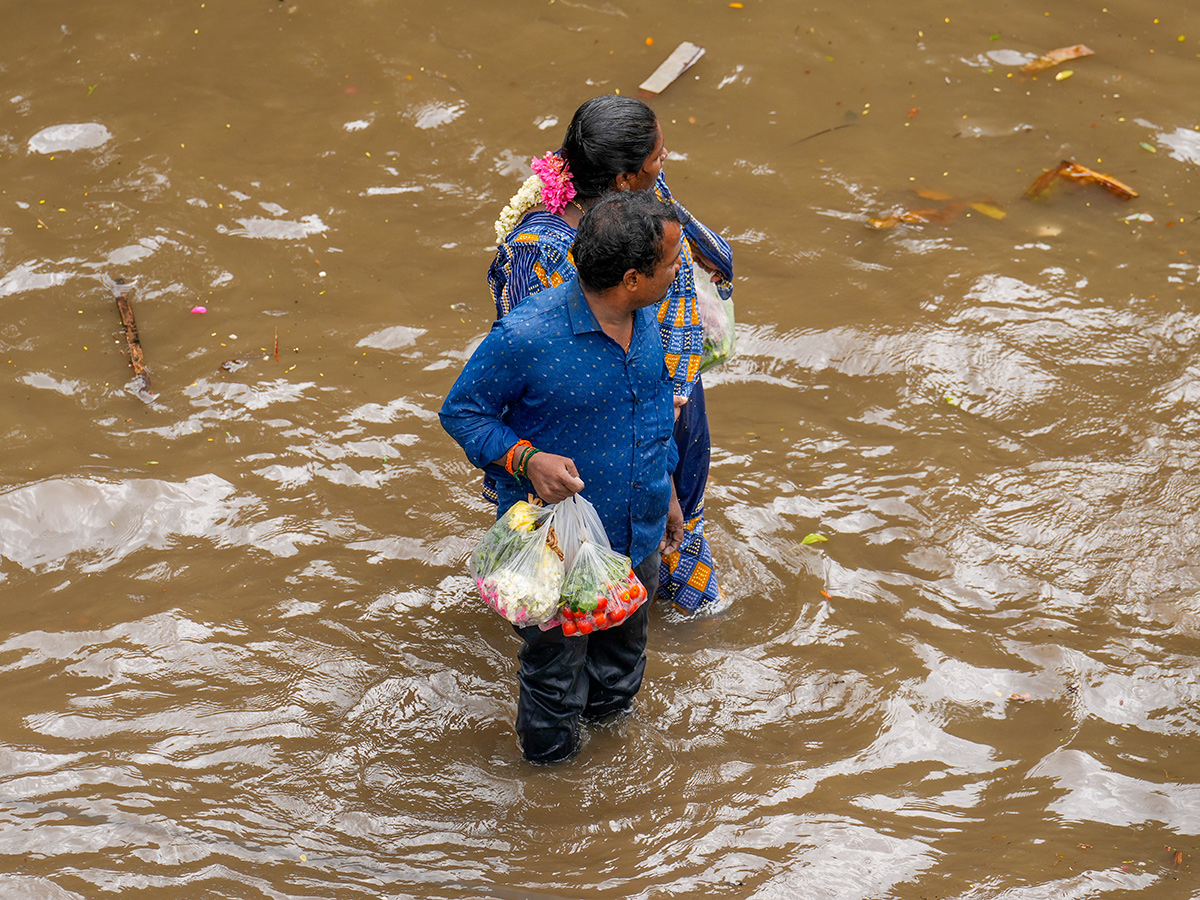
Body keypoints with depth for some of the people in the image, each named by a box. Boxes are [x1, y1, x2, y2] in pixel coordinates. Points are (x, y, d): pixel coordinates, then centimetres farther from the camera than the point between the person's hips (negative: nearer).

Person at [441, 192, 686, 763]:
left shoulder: (645, 318, -7)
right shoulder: (526, 336, -29)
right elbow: (460, 412, -15)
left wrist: (665, 494, 18)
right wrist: (525, 459, -31)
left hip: (637, 535, 6)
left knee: (622, 657, 27)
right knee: (555, 663, 15)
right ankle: (550, 758, 39)